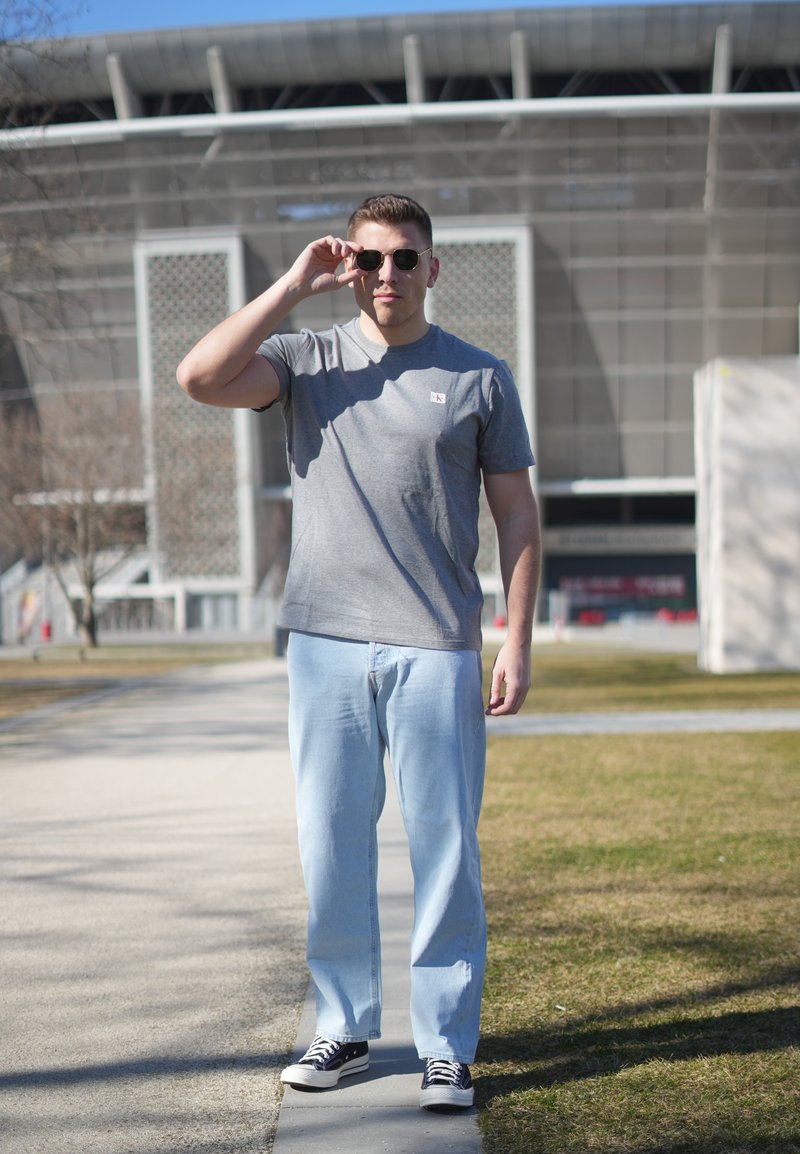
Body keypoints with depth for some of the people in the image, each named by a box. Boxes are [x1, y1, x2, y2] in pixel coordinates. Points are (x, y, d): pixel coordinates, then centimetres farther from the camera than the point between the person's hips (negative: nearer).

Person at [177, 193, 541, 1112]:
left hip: (437, 651, -1)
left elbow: (516, 511, 7)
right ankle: (344, 1027, 24)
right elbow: (199, 378, -10)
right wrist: (293, 286, -6)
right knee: (331, 848, 9)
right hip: (326, 646, 2)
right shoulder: (306, 360, 8)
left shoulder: (478, 377, 6)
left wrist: (518, 639, -1)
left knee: (444, 853, 1)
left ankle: (446, 1046, 13)